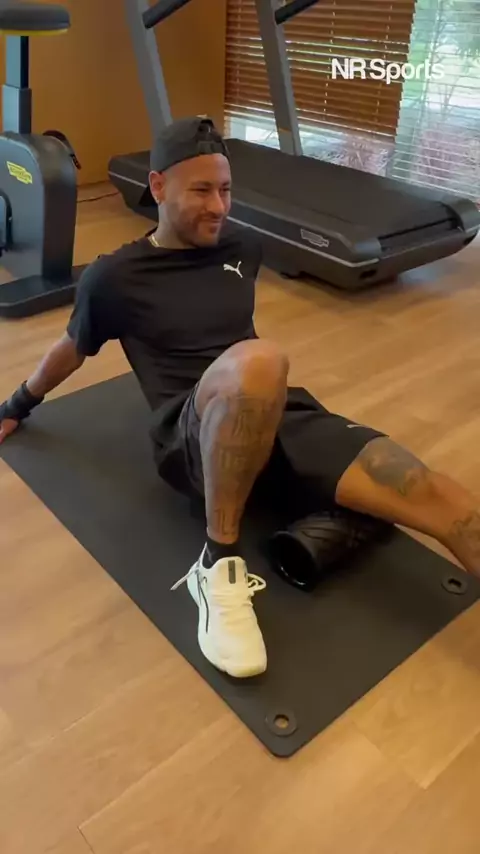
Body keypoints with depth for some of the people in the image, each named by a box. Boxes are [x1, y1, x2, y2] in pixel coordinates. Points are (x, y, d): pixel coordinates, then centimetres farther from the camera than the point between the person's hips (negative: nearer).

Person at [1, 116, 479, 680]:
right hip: (195, 437, -4)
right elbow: (70, 351, 19)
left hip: (284, 415, 5)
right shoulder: (115, 277, 3)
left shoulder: (241, 248, 15)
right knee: (255, 360, -42)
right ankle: (219, 565, -24)